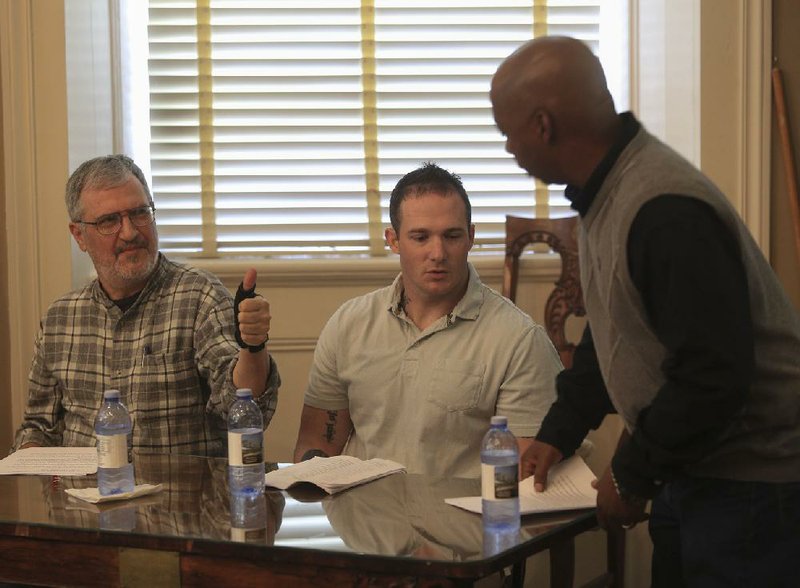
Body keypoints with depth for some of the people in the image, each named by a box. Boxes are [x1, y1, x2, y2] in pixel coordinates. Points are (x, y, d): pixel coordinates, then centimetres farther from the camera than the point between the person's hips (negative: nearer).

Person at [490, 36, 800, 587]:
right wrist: (558, 434, 13)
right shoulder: (606, 194, 4)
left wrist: (633, 476, -15)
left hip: (751, 486, -9)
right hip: (693, 471, 9)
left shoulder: (666, 212, -27)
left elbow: (714, 378, -27)